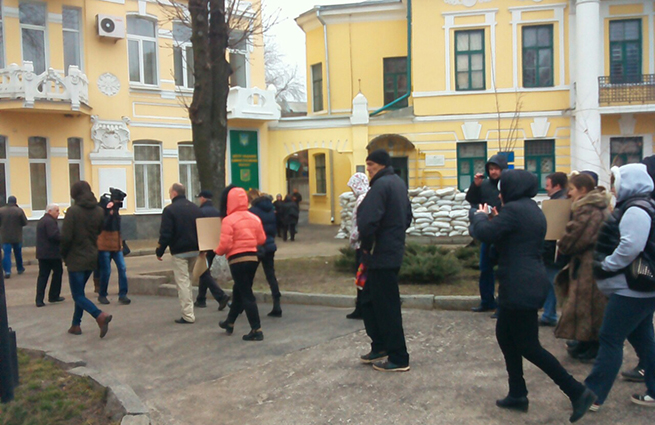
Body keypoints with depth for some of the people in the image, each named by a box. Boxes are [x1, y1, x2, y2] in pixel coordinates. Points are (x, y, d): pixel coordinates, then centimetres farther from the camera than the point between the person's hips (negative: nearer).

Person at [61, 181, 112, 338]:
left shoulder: (73, 211, -16)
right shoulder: (99, 211, 1)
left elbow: (66, 237, -16)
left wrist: (64, 255, -1)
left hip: (76, 259, -6)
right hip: (92, 257, 6)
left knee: (78, 295, 0)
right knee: (79, 292, 20)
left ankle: (100, 315, -22)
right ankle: (76, 325, 25)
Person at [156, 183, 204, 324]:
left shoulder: (170, 210, -10)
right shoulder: (195, 208, 9)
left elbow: (165, 234, -14)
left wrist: (159, 251, -5)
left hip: (179, 252, -6)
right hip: (195, 250, 6)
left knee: (182, 282, -2)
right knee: (187, 280, 19)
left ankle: (188, 315, -4)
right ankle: (189, 313, 23)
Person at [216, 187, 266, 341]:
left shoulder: (229, 220, -13)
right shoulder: (254, 218, 4)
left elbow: (225, 244, -16)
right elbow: (261, 239, 7)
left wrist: (217, 251, 4)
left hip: (237, 260, -6)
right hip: (253, 258, 6)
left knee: (246, 295, -1)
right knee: (238, 291, 21)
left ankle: (256, 330, -1)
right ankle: (230, 322, 37)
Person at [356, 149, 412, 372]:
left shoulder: (381, 185, -17)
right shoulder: (399, 183, 14)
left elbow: (367, 222, -27)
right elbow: (407, 217, 23)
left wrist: (367, 246, -12)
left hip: (381, 255, -10)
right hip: (393, 251, 10)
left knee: (387, 307, -1)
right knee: (369, 300, 19)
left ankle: (398, 359, 8)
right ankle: (380, 347, 28)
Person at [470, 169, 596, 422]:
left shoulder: (514, 209, -16)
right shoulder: (533, 210, 14)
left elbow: (484, 233, -19)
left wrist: (480, 216, 1)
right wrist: (497, 220, 11)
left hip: (520, 287, -10)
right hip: (530, 284, 10)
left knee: (527, 346, -2)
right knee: (504, 334, 18)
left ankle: (577, 392, 2)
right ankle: (517, 394, 24)